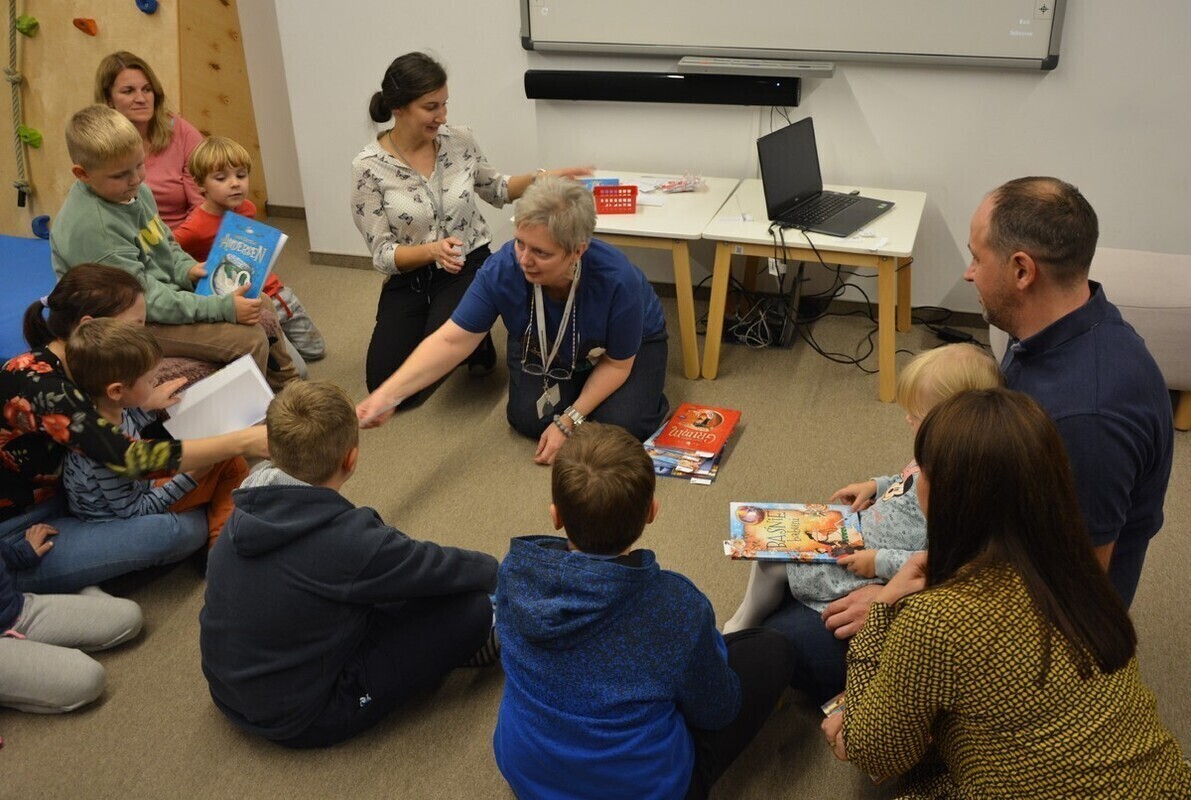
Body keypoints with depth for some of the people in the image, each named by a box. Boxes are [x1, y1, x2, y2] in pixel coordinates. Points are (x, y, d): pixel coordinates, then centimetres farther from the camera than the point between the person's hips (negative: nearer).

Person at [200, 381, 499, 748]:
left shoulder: (249, 510, -8)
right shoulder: (348, 541, -31)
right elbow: (456, 570, -15)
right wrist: (496, 569, 8)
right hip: (300, 721, -8)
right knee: (472, 607, -11)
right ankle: (467, 638, 21)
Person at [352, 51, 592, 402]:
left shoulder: (460, 140, -6)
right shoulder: (369, 166, -14)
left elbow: (494, 190, 14)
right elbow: (382, 253, -12)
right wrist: (432, 250, -30)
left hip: (469, 268, 0)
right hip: (409, 278, 0)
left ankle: (477, 342, 7)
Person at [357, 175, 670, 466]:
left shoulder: (618, 279, -40)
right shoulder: (501, 269, -35)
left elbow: (617, 364, -24)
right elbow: (451, 341, -33)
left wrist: (568, 422, -27)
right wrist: (389, 393, -46)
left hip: (630, 345, -2)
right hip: (545, 348, 3)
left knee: (620, 426, -24)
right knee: (529, 418, -19)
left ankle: (647, 392, 10)